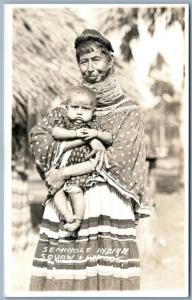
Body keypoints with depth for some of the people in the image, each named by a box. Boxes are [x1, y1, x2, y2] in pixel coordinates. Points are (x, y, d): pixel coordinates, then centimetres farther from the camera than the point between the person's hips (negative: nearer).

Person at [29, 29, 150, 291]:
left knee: (108, 278, -7)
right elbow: (38, 140, 1)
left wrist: (66, 171, -11)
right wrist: (85, 138, -11)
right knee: (62, 276, -3)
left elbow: (118, 158, -7)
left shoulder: (130, 111, 5)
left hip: (108, 206, -2)